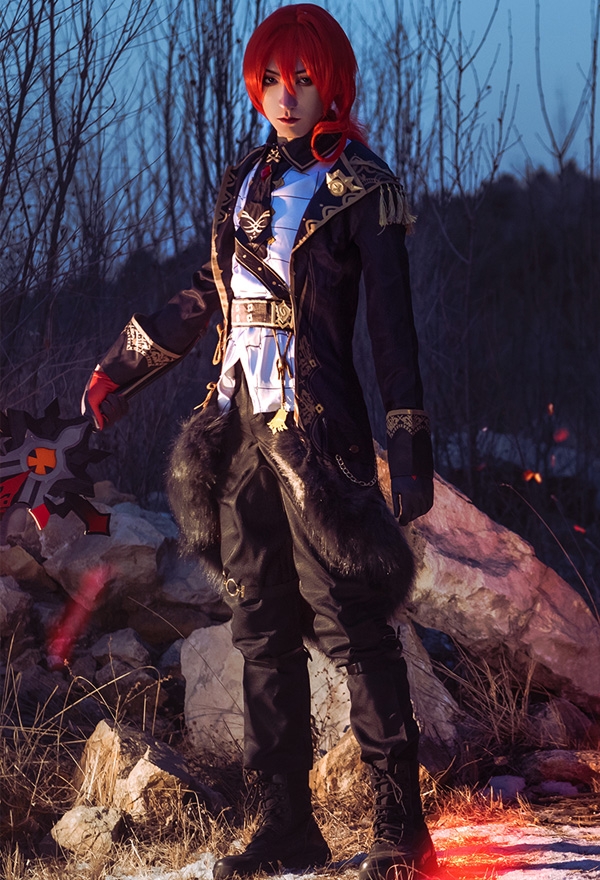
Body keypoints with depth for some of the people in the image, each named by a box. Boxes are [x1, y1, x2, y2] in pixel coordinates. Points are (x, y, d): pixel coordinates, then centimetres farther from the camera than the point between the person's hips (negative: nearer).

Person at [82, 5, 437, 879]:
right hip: (244, 427, 6)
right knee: (262, 626, 5)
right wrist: (122, 368, 33)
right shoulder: (247, 183, 15)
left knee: (349, 621, -10)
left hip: (318, 431, -6)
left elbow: (393, 326, -5)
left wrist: (411, 449, -10)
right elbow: (211, 295, 27)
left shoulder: (362, 190, -2)